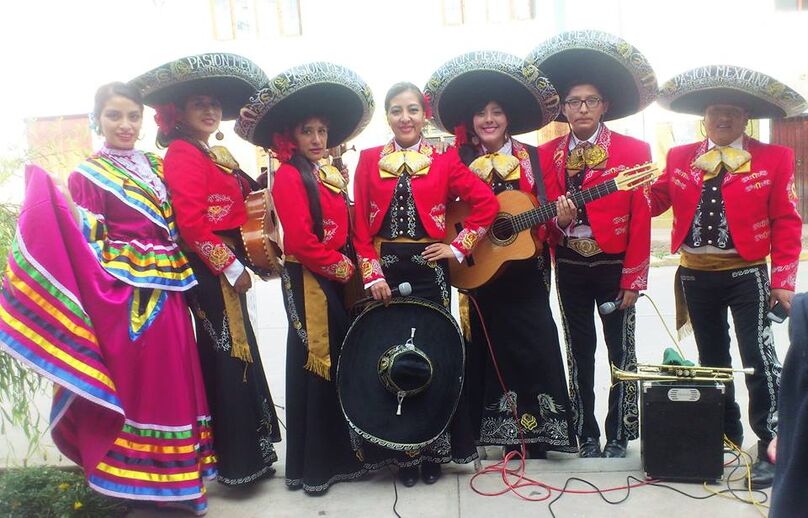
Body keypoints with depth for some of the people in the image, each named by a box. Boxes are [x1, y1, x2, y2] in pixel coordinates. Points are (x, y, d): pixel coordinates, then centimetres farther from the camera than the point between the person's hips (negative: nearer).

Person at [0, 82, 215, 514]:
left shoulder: (158, 165, 13)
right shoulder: (86, 175, -1)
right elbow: (87, 245, -6)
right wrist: (61, 206, -20)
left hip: (166, 294, 5)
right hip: (123, 298, -5)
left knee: (171, 382, 10)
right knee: (133, 384, 0)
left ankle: (173, 479, 25)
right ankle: (137, 481, 16)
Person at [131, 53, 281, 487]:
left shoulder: (215, 155, 16)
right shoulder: (182, 154, -11)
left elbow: (240, 198, 16)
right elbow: (191, 223, -20)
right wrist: (230, 267, -17)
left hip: (224, 264, 9)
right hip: (210, 267, -9)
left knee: (232, 351, 15)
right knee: (228, 354, -2)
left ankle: (247, 452, 29)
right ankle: (239, 462, 11)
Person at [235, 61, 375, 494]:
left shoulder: (331, 175, 15)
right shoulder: (289, 176, -12)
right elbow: (301, 240, -20)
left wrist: (355, 270, 2)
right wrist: (342, 269, -12)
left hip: (336, 280, 8)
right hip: (308, 282, -8)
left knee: (338, 365, 14)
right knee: (315, 368, 0)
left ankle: (339, 455, 29)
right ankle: (312, 466, 14)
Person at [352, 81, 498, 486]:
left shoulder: (443, 160, 3)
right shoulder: (369, 160, 6)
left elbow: (486, 202, 1)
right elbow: (360, 224, 1)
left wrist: (458, 247, -4)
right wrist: (372, 274, -8)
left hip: (428, 270, -1)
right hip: (383, 271, 1)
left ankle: (435, 449, 20)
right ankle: (402, 452, 20)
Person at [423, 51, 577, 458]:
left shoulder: (531, 157, 5)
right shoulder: (460, 162, 3)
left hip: (525, 275, 1)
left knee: (535, 347, -1)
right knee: (494, 351, 6)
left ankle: (535, 435, 13)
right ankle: (506, 436, 19)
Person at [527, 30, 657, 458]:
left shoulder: (634, 151, -3)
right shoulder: (546, 155, 4)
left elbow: (641, 221, -6)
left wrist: (633, 279, -9)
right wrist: (557, 221, -16)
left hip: (615, 266, -2)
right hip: (569, 268, 2)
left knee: (621, 350, 6)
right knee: (579, 352, 10)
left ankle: (618, 435, 21)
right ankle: (586, 434, 23)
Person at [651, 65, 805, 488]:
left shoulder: (774, 159, -1)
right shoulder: (679, 158, 7)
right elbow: (656, 202, 3)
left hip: (746, 275, -3)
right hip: (696, 276, 4)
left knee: (759, 356, -6)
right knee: (712, 360, 14)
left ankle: (770, 446, 8)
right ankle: (727, 437, 29)